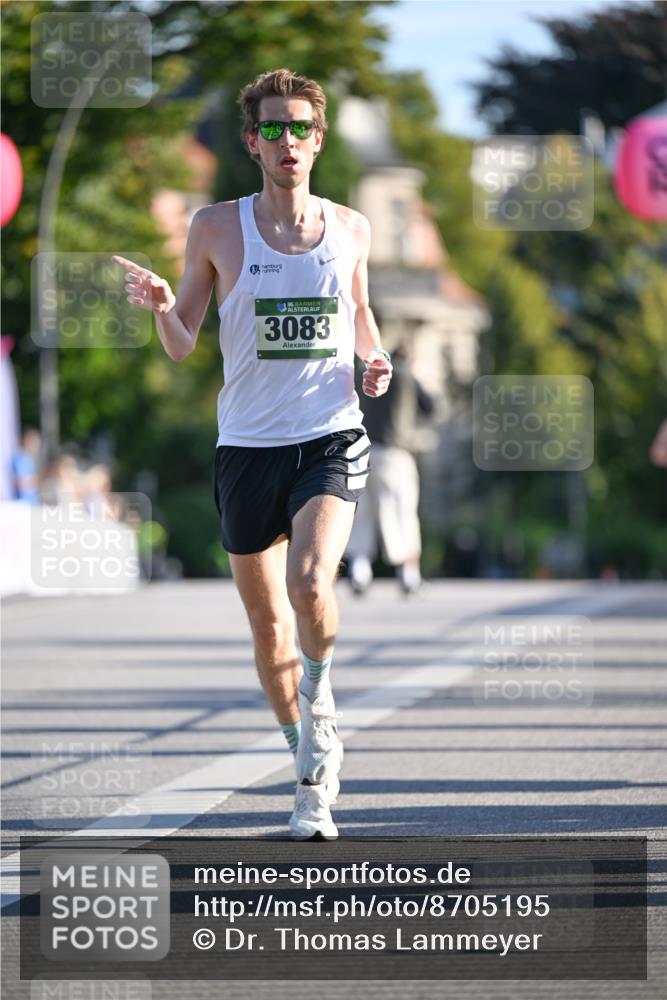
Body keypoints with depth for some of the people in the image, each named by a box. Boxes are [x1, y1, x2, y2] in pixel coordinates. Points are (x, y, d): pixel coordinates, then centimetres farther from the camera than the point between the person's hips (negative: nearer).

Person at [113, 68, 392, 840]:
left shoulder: (349, 229, 5)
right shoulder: (218, 228, 1)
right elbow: (182, 346, 4)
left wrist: (375, 357, 2)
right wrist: (161, 307, -17)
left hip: (331, 438, -1)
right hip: (247, 443, 1)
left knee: (310, 584, -26)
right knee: (266, 619, 8)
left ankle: (319, 694, 5)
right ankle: (312, 769, 25)